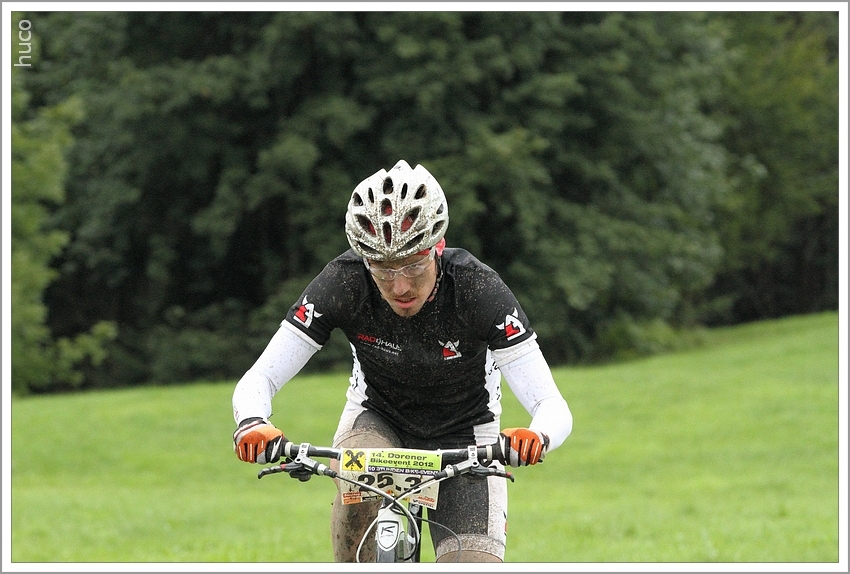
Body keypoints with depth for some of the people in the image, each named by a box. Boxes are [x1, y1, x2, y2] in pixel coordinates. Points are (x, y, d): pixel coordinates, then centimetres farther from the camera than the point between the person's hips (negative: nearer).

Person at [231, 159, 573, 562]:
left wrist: (536, 436, -56)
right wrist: (252, 423, -47)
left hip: (464, 435, 0)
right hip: (377, 420, 0)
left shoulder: (479, 290, -29)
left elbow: (554, 408, -32)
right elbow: (256, 381, -24)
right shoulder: (344, 284, -26)